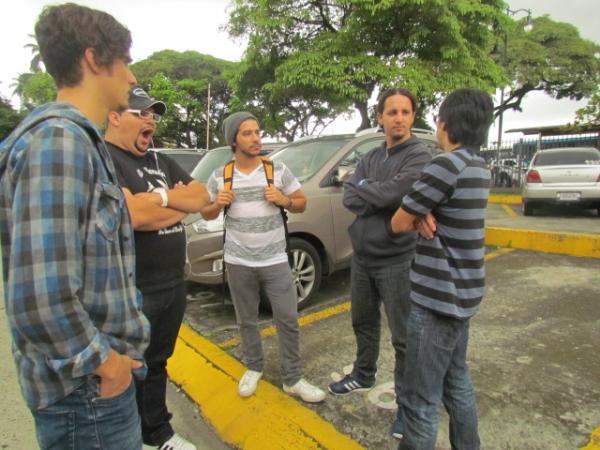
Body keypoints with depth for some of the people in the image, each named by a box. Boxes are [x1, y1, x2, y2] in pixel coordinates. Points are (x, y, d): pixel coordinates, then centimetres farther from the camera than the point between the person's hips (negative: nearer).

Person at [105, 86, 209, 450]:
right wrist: (177, 202, -10)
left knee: (157, 364, 22)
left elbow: (201, 197, 6)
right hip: (131, 293, -7)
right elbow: (131, 214, -27)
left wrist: (161, 196, -10)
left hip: (174, 285, 8)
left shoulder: (160, 161, 13)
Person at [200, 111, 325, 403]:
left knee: (288, 320, 2)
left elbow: (302, 203, 5)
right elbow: (206, 215, 10)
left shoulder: (278, 170, -2)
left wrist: (284, 201, -16)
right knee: (246, 320, 14)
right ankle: (253, 368, 36)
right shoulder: (219, 176, 0)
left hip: (275, 260, 0)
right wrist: (217, 204, -12)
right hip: (238, 262, 1)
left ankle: (293, 379, 19)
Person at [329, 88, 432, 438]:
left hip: (397, 260, -7)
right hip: (362, 256, 7)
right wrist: (381, 198, -19)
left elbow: (392, 193, -26)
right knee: (364, 322, 23)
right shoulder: (370, 158, 9)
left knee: (404, 337, 6)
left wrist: (363, 187, -8)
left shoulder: (419, 156, -11)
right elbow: (349, 199, -4)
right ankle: (364, 376, 45)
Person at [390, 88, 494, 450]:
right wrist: (425, 217, -9)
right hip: (462, 293, 10)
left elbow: (398, 223, -14)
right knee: (457, 382, 24)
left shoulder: (447, 165, -20)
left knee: (421, 399, 2)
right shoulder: (480, 168, 9)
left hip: (437, 297, -10)